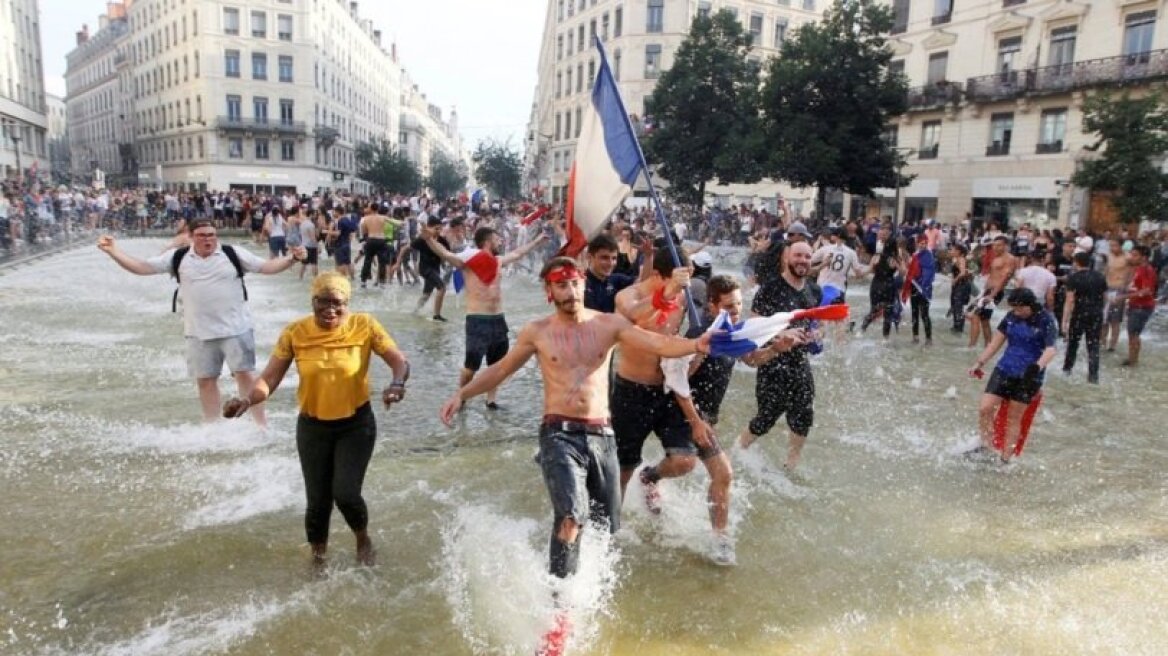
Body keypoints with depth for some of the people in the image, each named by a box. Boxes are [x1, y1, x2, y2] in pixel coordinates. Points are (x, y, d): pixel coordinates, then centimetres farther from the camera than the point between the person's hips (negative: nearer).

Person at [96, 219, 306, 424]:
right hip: (199, 333, 3)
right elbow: (142, 267, 4)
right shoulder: (177, 257, 3)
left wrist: (291, 258, -21)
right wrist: (113, 251, -7)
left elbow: (266, 266, -6)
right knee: (205, 379, 11)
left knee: (245, 374, 0)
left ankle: (260, 424, 10)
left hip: (235, 329, -3)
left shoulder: (233, 254, -2)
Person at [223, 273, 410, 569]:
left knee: (345, 493, -13)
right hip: (312, 426, 2)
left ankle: (363, 541, 22)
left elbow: (400, 362, -15)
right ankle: (318, 557, 37)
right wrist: (246, 398, -33)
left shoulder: (364, 326, -14)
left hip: (356, 424, -2)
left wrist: (397, 384, -38)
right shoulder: (295, 333, -12)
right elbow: (269, 378, -13)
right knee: (318, 501, 7)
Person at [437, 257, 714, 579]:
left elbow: (659, 343, -8)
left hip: (601, 435, 3)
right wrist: (462, 394, 5)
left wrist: (694, 345, -27)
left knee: (606, 524, 14)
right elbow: (500, 369, 15)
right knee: (572, 517, -23)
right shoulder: (537, 332, 3)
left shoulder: (609, 324, 3)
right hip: (559, 434, -2)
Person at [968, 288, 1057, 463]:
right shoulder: (1011, 317, 2)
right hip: (1004, 370, 4)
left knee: (1014, 418, 4)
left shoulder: (1046, 321, -12)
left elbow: (1050, 349, -24)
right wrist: (980, 362, 7)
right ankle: (986, 447, 13)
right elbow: (997, 341, 10)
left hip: (1028, 377, -4)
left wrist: (1038, 366, -43)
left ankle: (1005, 459, 15)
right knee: (985, 409, -5)